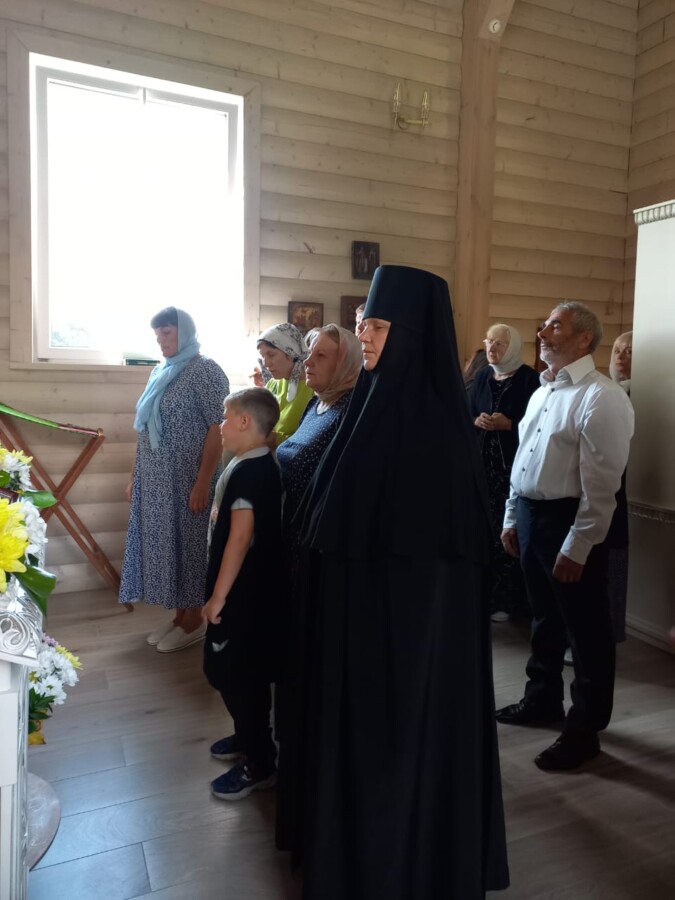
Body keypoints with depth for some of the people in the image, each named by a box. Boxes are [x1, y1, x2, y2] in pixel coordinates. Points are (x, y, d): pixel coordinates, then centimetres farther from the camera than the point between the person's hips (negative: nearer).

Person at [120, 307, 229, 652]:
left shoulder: (205, 369, -10)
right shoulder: (159, 372, 14)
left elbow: (217, 428, -16)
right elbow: (147, 430, 16)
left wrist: (203, 482, -21)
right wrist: (135, 476, 16)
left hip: (186, 479, -8)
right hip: (155, 480, 8)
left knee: (189, 543, 2)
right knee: (164, 543, 13)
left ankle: (194, 621, 18)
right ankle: (179, 615, 27)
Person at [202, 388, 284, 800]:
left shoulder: (247, 472, -22)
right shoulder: (265, 465, 7)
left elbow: (240, 537, -26)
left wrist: (218, 596, -20)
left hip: (244, 593, -10)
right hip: (257, 588, 10)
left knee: (235, 672, 2)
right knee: (244, 669, 22)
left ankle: (259, 763, 16)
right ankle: (249, 735, 40)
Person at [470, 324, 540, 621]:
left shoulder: (529, 379, -4)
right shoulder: (481, 376, 12)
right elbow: (466, 414, 15)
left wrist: (507, 424, -18)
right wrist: (477, 421, -6)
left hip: (514, 464, -5)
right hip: (482, 461, 5)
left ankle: (508, 599, 8)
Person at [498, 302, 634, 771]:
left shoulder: (601, 397, -15)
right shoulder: (543, 391, 13)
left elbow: (601, 484, -20)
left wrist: (576, 548, -20)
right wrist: (512, 517, 15)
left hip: (568, 520, -8)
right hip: (530, 514, 9)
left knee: (586, 630, 7)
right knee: (545, 618, 22)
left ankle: (585, 729, 23)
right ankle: (543, 700, 40)